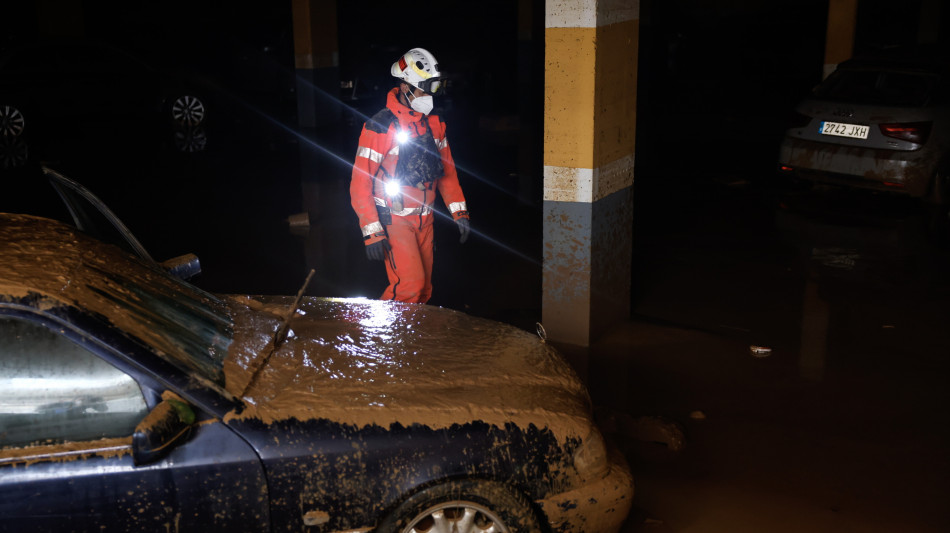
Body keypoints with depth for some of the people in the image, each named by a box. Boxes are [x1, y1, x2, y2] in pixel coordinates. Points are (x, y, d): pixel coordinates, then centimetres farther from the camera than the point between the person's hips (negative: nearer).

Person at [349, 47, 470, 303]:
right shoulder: (380, 126, -15)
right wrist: (372, 232, -19)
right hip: (394, 219, -6)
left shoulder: (434, 123, 5)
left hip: (424, 219, 6)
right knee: (410, 284, -15)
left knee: (424, 288, 8)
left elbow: (447, 169, 14)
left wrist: (459, 212, 7)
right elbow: (360, 182, -15)